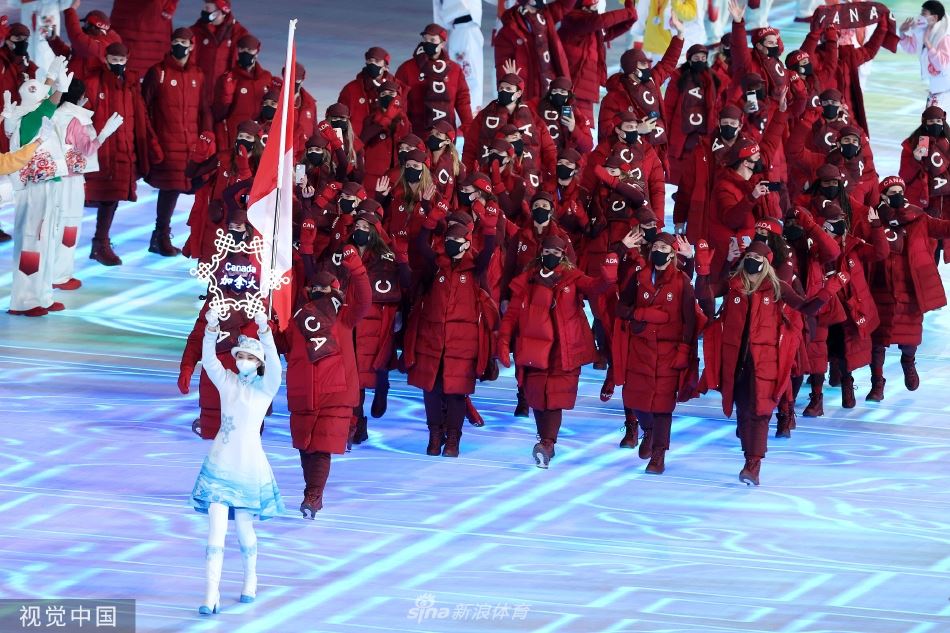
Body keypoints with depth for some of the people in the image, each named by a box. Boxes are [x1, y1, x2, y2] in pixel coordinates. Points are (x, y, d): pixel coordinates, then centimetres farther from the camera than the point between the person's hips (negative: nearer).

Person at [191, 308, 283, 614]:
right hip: (220, 463, 2)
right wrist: (211, 328, -27)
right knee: (216, 529, -6)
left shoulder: (266, 387, -4)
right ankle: (211, 595, -10)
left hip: (249, 464, -2)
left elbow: (273, 363, -22)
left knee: (244, 526, 9)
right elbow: (208, 359, -10)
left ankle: (250, 582, 34)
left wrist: (264, 330, -37)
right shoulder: (227, 381, 4)